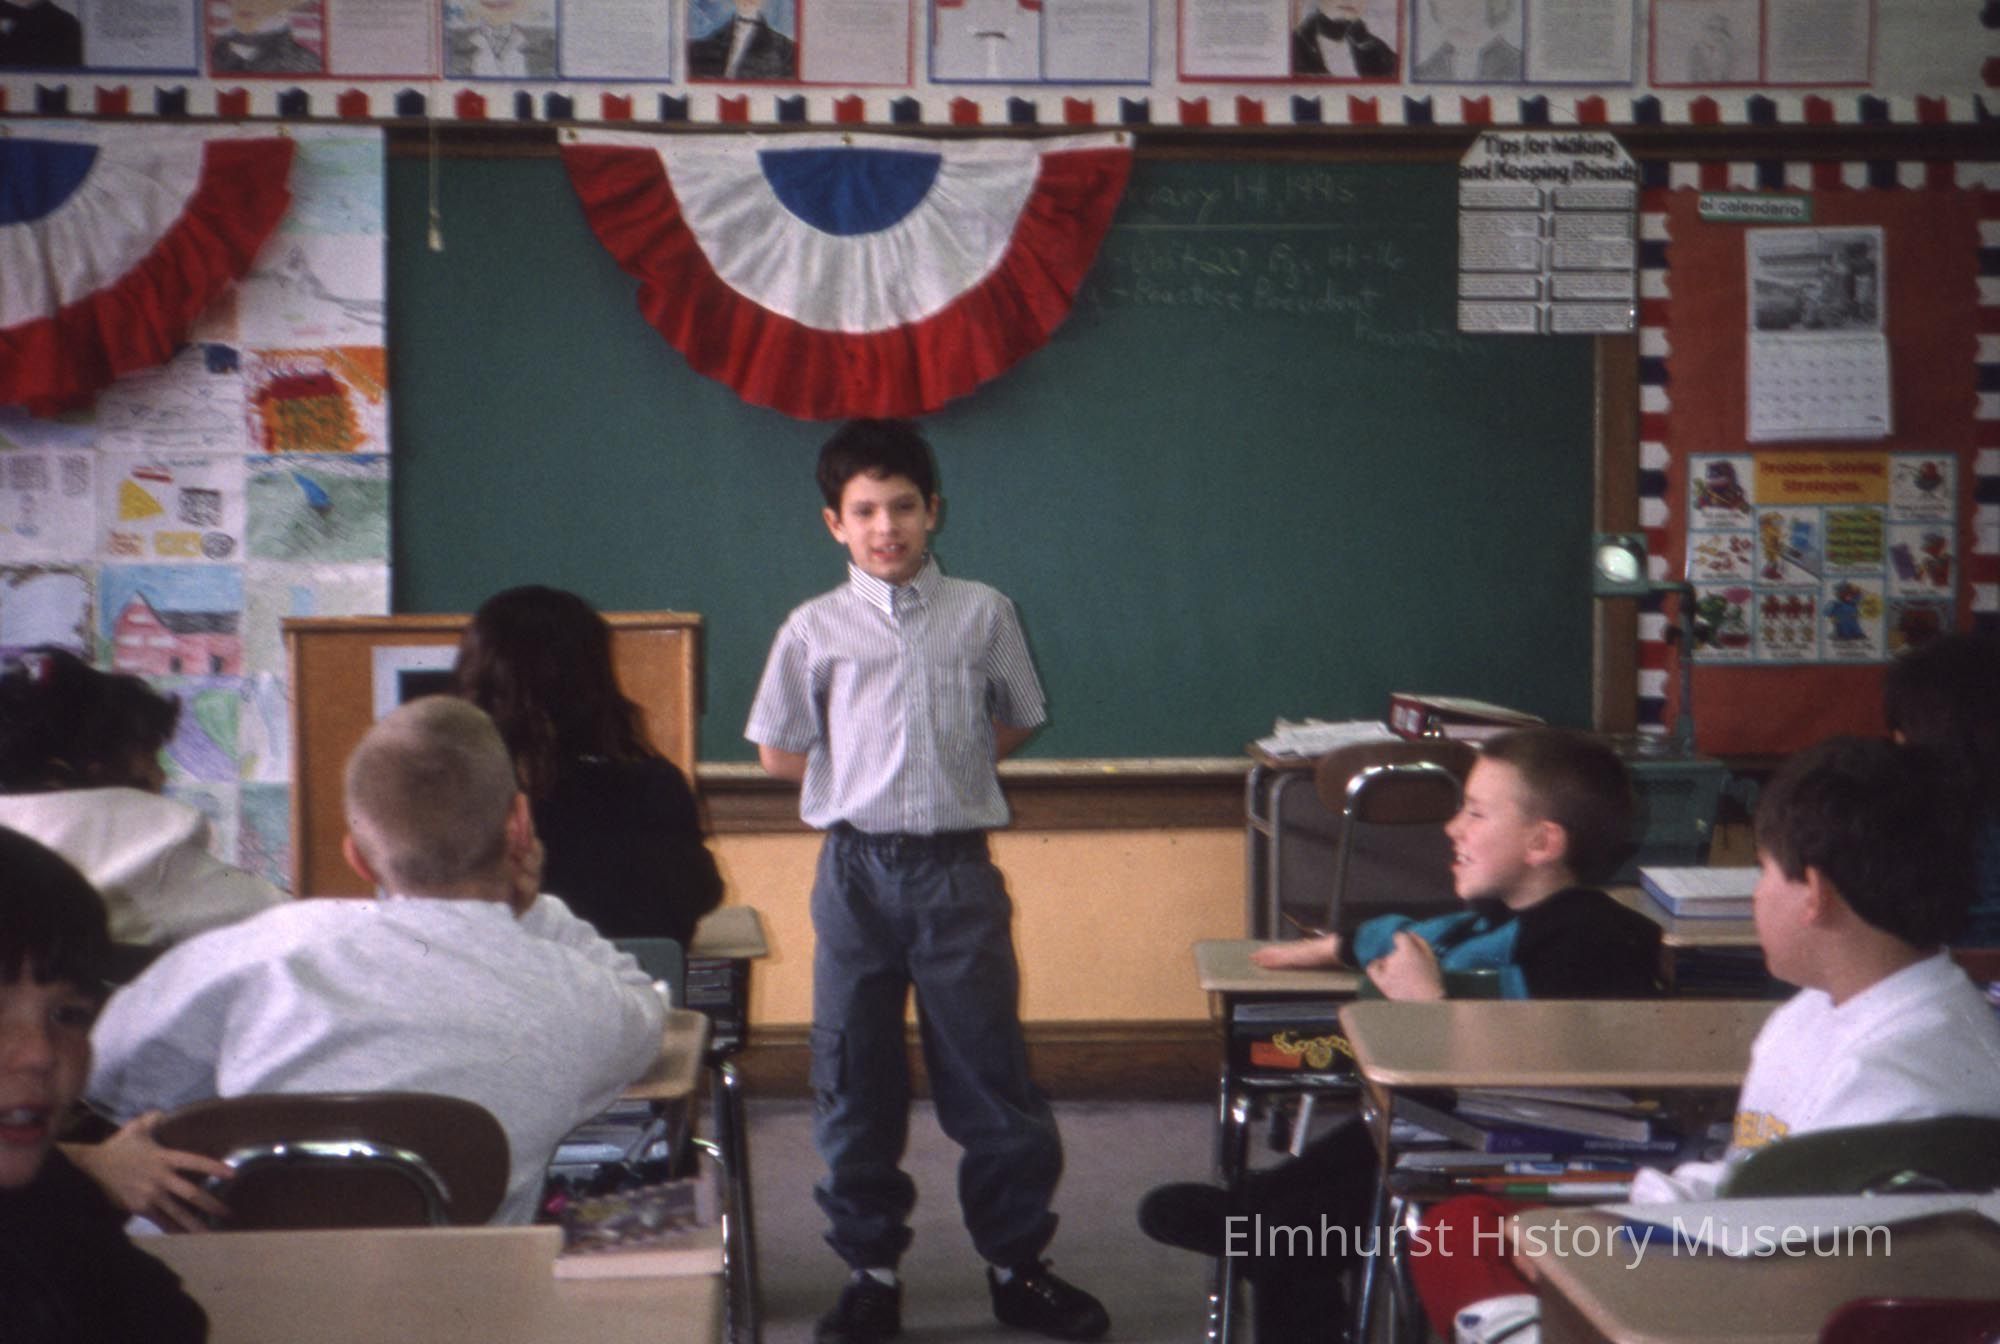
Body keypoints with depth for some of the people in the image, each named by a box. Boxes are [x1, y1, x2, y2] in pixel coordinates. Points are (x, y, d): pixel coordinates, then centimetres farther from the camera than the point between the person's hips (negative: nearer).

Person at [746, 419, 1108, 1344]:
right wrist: (861, 781, 6)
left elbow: (1014, 725, 15)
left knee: (990, 1075, 3)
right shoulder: (815, 628, 3)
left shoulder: (983, 614, 4)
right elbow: (778, 752, 10)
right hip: (857, 869, 0)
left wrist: (942, 775, 7)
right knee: (855, 1081, 7)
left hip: (957, 867, 0)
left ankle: (1017, 1265, 17)